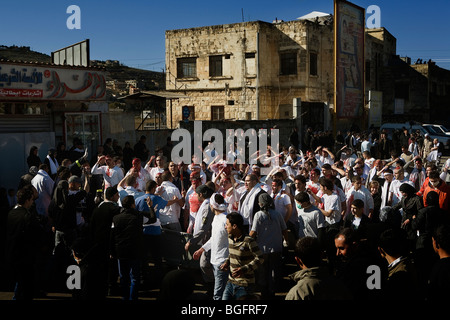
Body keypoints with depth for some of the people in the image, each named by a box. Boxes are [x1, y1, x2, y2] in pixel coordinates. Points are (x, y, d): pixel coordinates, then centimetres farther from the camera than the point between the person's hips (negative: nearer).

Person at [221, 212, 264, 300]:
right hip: (231, 282, 7)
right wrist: (227, 262, 4)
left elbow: (260, 258, -15)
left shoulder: (248, 241, -17)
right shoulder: (230, 238, 6)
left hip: (245, 285, -7)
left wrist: (244, 269, -24)